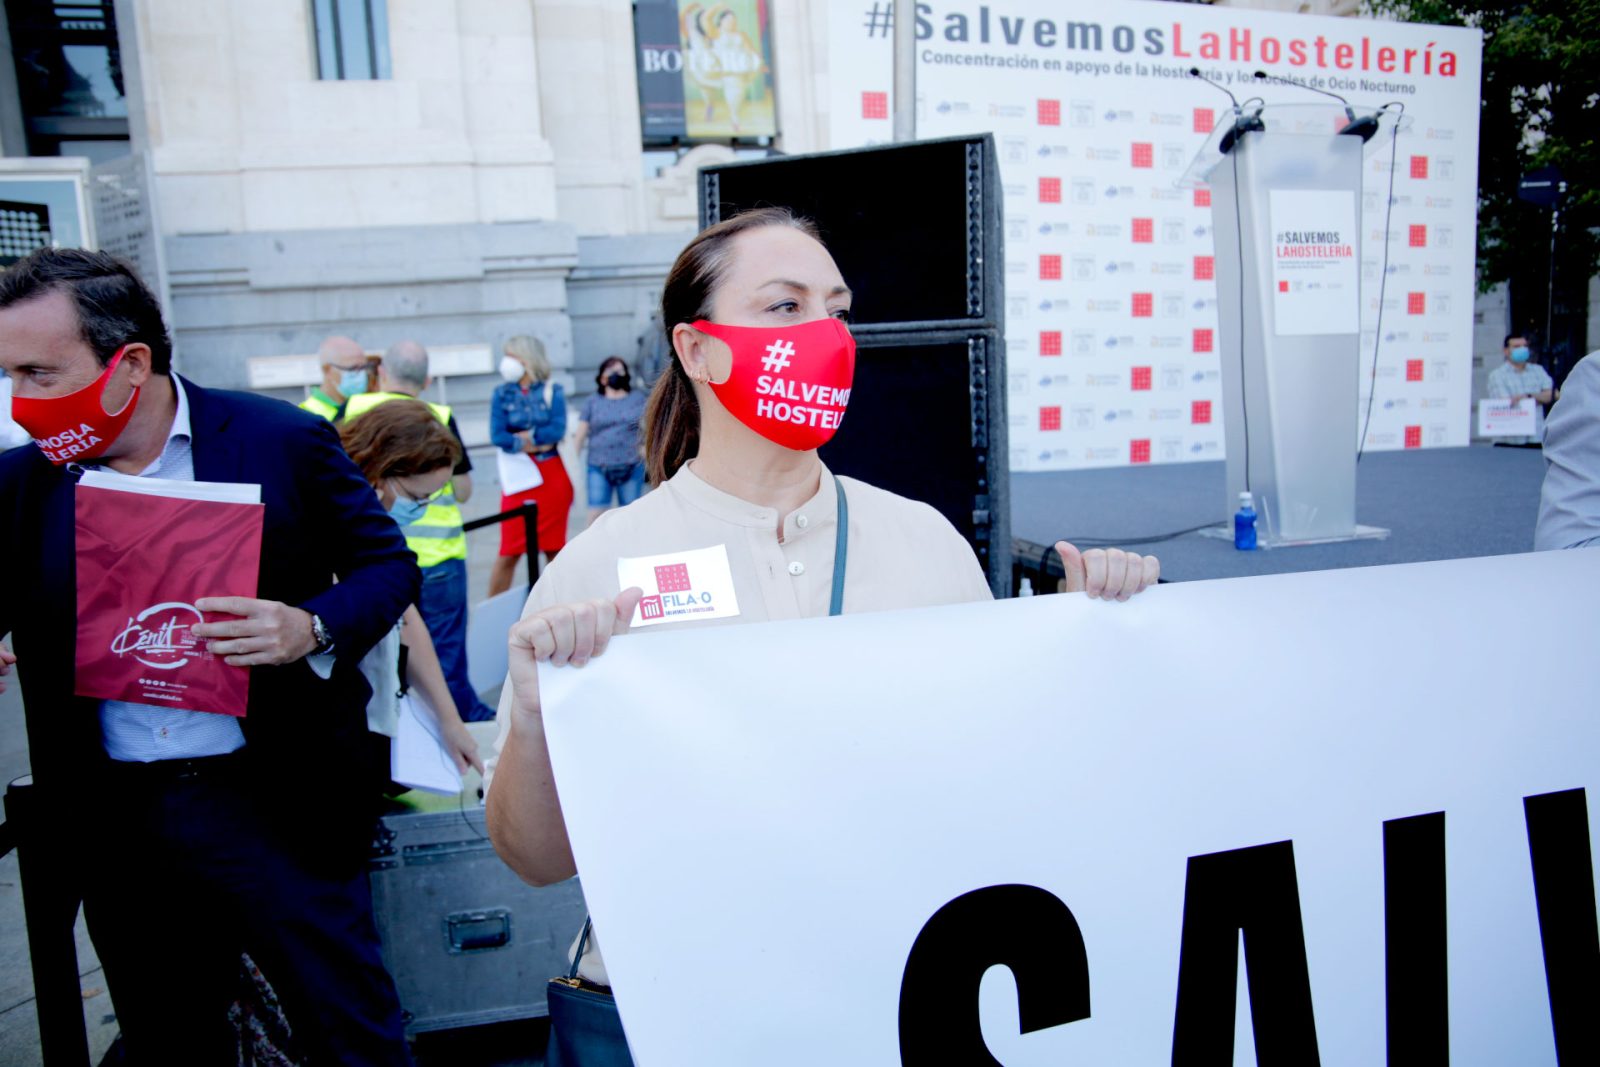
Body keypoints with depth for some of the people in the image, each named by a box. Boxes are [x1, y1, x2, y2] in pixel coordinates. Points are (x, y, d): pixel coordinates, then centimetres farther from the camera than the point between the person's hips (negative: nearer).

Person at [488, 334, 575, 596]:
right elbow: (497, 436, -6)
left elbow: (557, 430, -9)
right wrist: (536, 443, -10)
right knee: (509, 552, -1)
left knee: (555, 547, 6)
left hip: (553, 476, 0)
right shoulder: (502, 393, 7)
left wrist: (522, 436, -8)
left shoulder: (553, 390, 5)